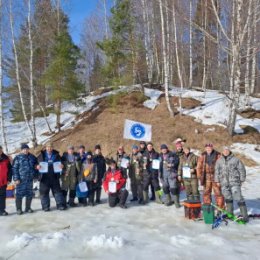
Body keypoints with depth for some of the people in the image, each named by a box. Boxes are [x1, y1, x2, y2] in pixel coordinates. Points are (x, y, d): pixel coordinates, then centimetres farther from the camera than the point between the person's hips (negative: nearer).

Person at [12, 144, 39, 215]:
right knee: (19, 194, 0)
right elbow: (14, 169, -4)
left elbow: (36, 166, 20)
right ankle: (19, 209, 12)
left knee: (29, 194, 9)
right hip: (21, 179, -4)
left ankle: (28, 208, 22)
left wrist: (35, 175, 12)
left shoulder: (32, 157, 11)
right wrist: (16, 179, -11)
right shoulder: (17, 158, -1)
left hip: (30, 179, 4)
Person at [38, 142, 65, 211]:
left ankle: (60, 204, 10)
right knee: (44, 192, 3)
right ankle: (45, 206, 14)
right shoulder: (41, 155, 3)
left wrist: (61, 166, -10)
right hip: (44, 177, -1)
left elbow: (60, 163, 13)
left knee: (57, 190, 4)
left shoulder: (56, 154, 7)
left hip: (54, 176, 1)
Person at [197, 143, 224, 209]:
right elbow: (199, 166, 7)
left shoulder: (218, 155, -7)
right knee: (206, 192, 10)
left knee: (218, 192, -2)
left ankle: (220, 208, 9)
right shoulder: (203, 155, 3)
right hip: (206, 177, 3)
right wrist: (199, 176, 2)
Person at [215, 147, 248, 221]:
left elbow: (242, 170, 3)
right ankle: (230, 213, 26)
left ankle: (244, 215, -4)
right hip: (224, 183, 4)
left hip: (234, 182, -4)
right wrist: (217, 181, 12)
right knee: (228, 198, 13)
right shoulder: (219, 161, 9)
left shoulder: (236, 160, -1)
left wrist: (241, 180, 1)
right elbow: (217, 171, 15)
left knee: (238, 198, -9)